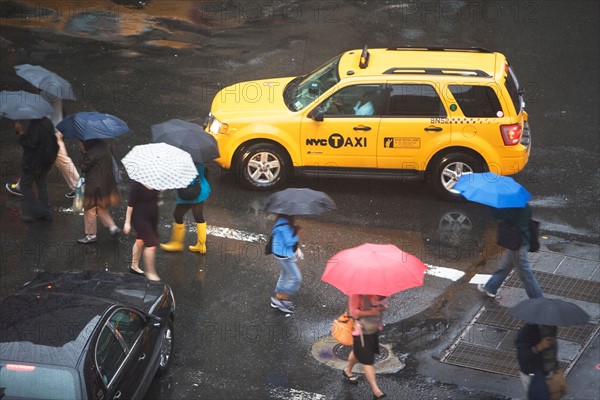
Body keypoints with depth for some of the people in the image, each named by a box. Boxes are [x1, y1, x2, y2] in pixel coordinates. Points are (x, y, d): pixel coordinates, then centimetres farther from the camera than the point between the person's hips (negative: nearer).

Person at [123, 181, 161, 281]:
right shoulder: (137, 184, -22)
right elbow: (130, 204, -17)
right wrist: (127, 222, -14)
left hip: (153, 216, 7)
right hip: (139, 217, -7)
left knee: (141, 240, 22)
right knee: (151, 243, -10)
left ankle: (134, 266, 40)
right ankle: (150, 272, 1)